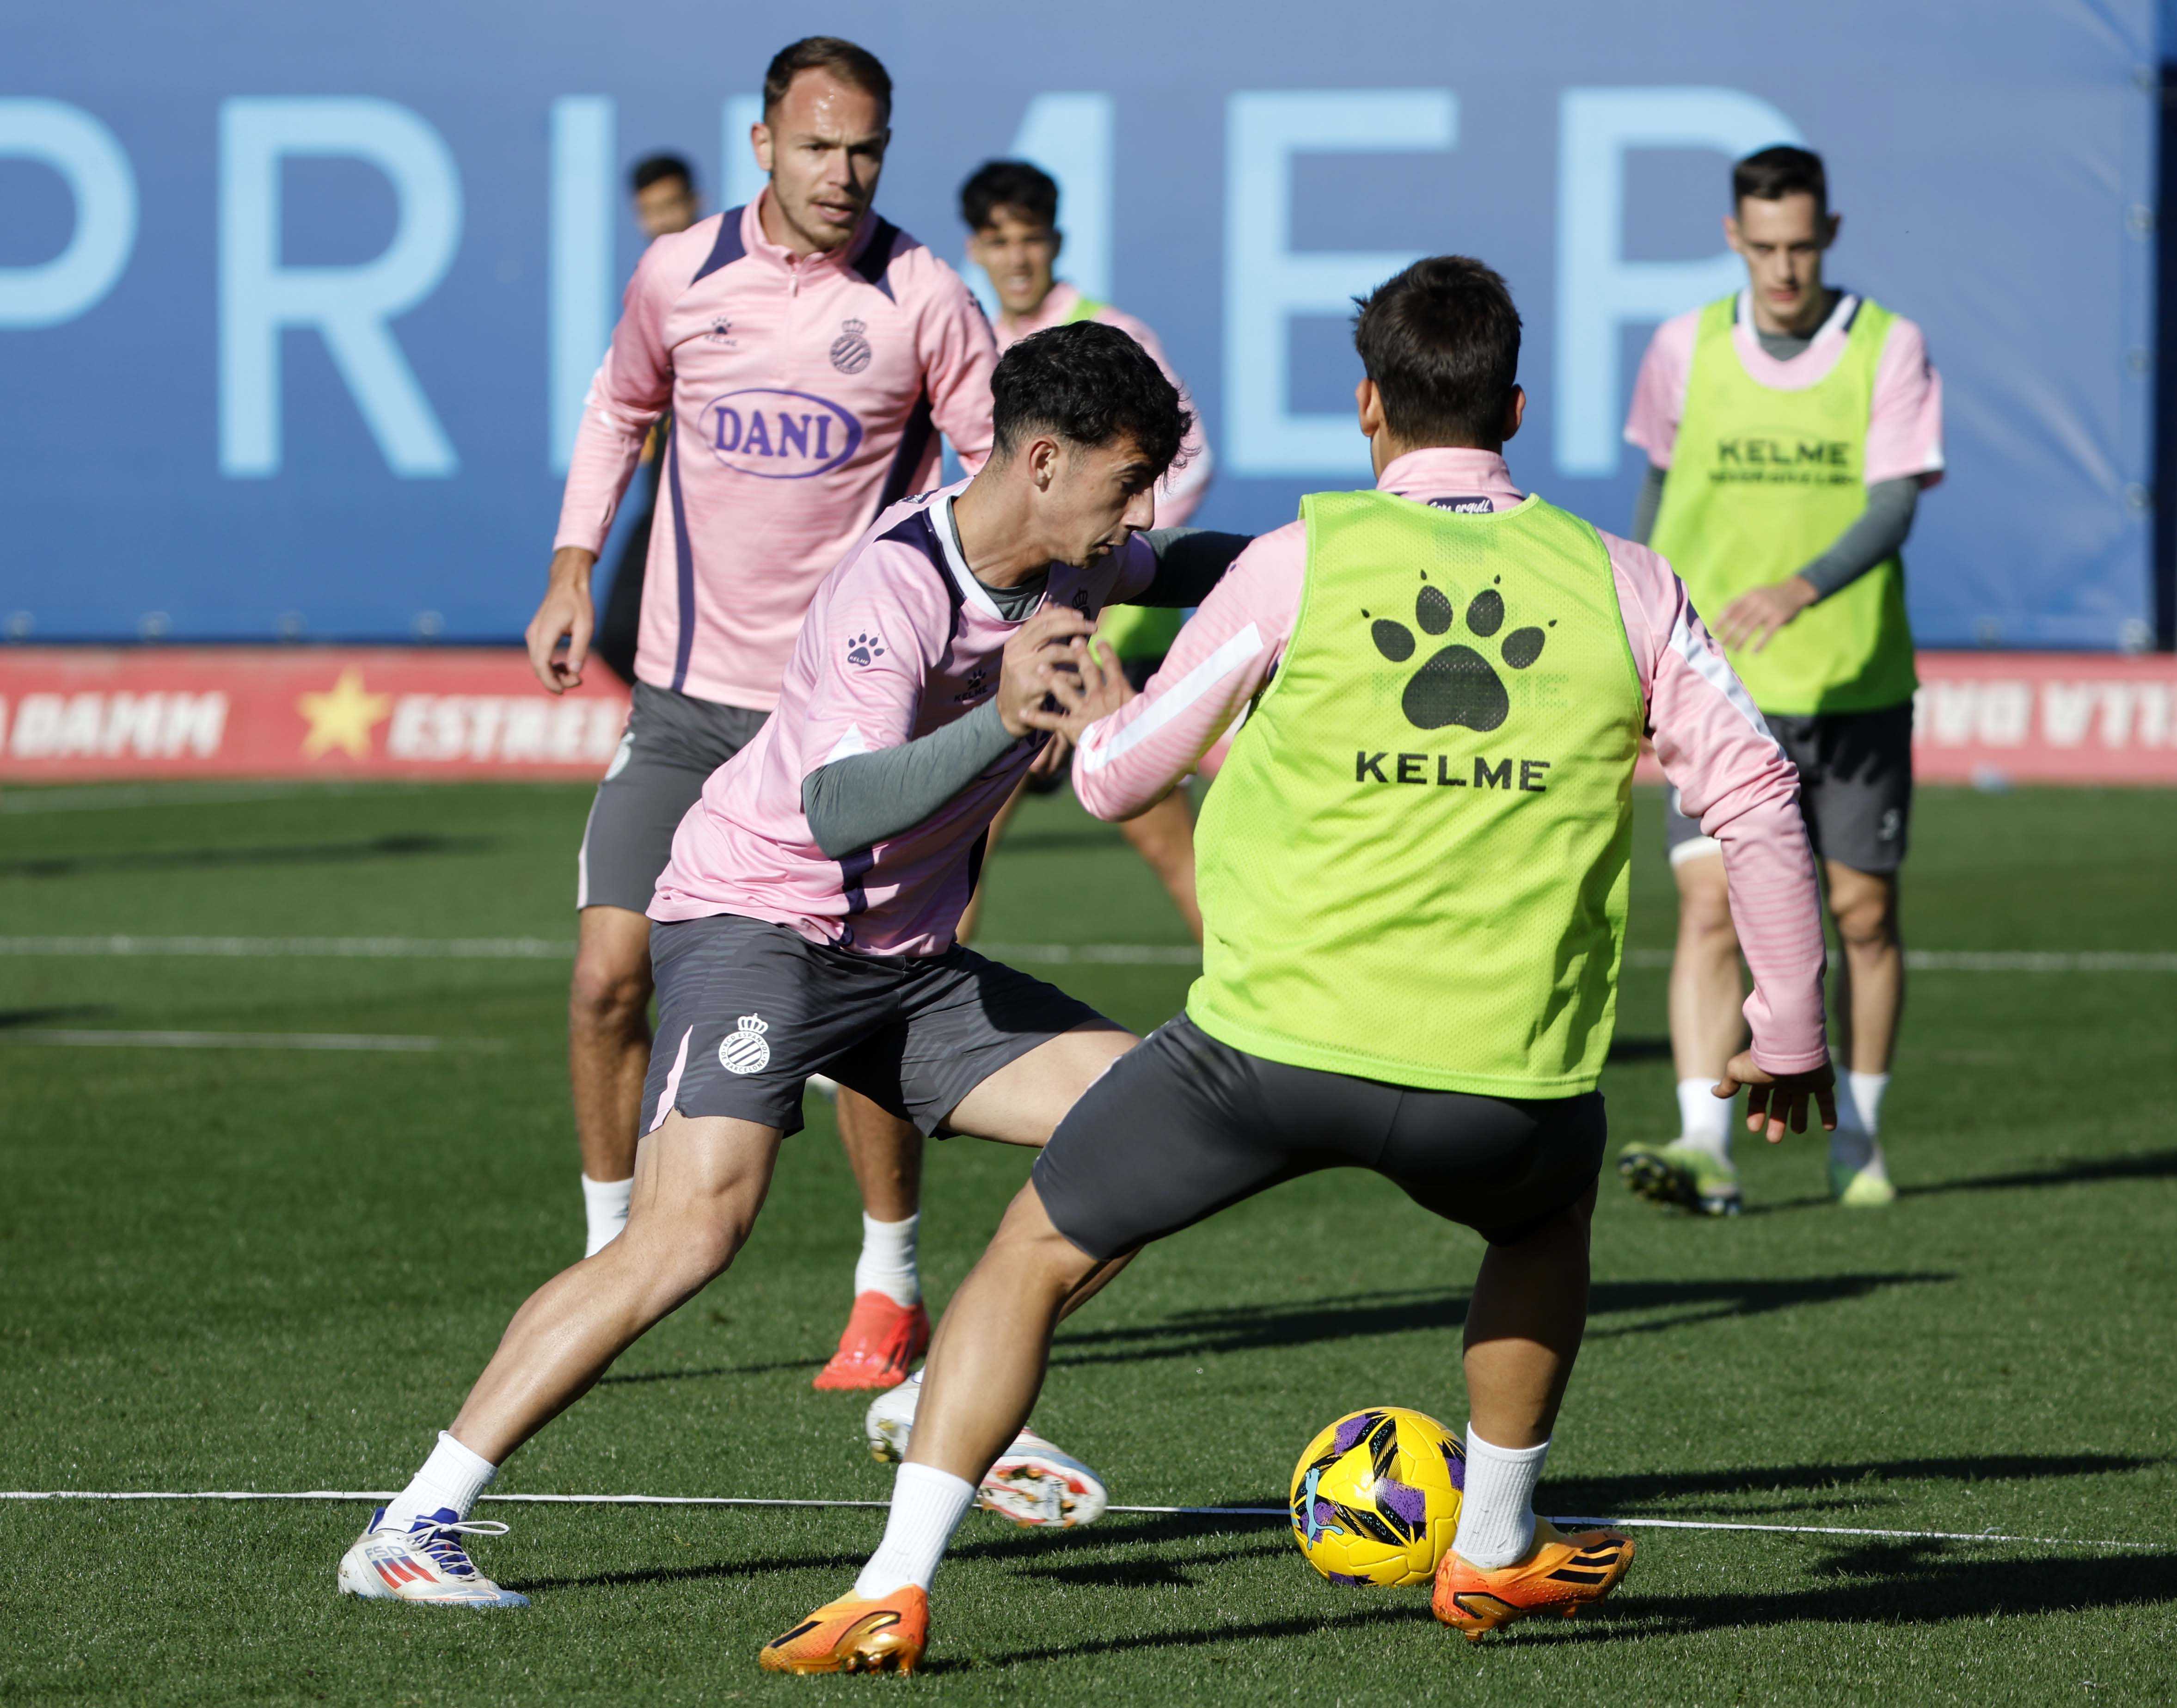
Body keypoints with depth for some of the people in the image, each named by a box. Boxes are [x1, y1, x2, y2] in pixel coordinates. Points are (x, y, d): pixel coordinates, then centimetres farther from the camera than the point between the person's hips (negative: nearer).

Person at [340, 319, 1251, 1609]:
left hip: (906, 964, 8)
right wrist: (1001, 721, -49)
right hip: (757, 921, -8)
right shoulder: (896, 585, -24)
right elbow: (839, 810, -38)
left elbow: (1172, 579, 28)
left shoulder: (1067, 568, 1)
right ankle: (411, 1532, -22)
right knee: (692, 1229, -26)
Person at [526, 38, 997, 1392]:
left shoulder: (922, 300, -7)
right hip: (688, 698, 2)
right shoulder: (680, 275, 1)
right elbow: (620, 405, 19)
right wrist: (574, 568, 11)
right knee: (611, 977, -5)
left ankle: (891, 1296, 14)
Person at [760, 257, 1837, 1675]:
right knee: (1550, 1210, 37)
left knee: (1039, 1251, 16)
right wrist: (1790, 1034, 17)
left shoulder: (1300, 563, 2)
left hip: (1274, 1037, -2)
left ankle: (896, 1586, 4)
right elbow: (1757, 796, 5)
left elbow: (1118, 777, 10)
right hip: (1503, 1076, 2)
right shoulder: (1621, 584, 5)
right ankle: (1495, 1553, 41)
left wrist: (1095, 720, 35)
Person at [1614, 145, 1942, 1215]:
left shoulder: (1890, 350, -6)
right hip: (1719, 685, 0)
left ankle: (1858, 1143, 24)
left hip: (1855, 683, 0)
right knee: (1709, 908, -13)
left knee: (1863, 914, 8)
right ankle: (1704, 1147, -20)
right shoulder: (1687, 349, 1)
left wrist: (1801, 588, -33)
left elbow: (1892, 508, -16)